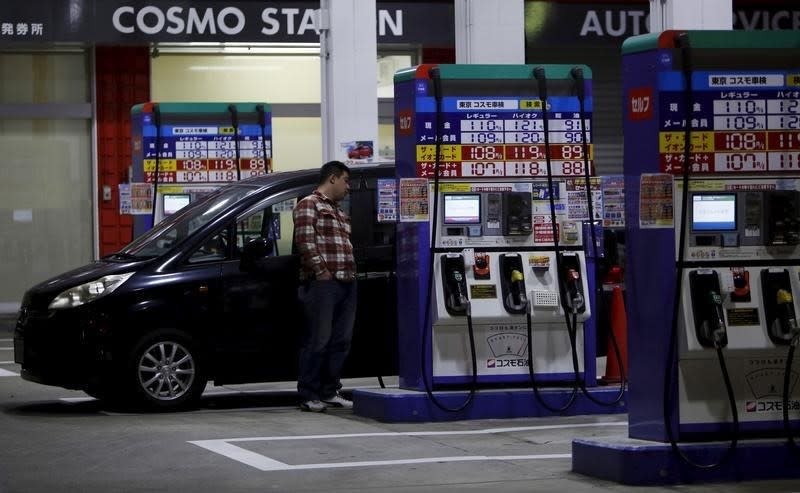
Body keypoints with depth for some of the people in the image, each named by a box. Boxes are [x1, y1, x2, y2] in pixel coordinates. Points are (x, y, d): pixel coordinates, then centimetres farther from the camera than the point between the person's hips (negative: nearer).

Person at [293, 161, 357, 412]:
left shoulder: (339, 212, 26)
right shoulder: (309, 205, -3)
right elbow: (305, 240, -14)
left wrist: (350, 272, 16)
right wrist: (320, 270, -16)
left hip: (346, 284, 9)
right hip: (323, 284, -9)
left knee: (340, 342, 8)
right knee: (318, 341, -7)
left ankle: (330, 392, 16)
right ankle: (309, 396, -3)